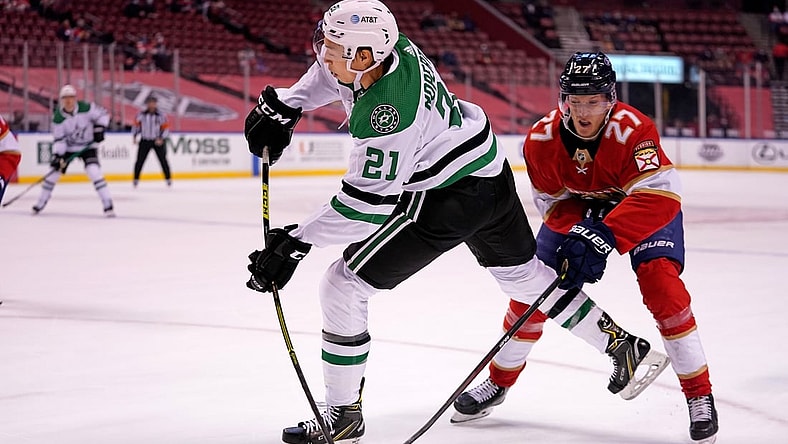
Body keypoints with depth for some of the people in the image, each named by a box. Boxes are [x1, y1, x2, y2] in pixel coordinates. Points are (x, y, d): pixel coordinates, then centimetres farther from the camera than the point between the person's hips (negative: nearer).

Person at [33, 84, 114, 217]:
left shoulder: (86, 108, -21)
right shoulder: (58, 118, -17)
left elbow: (103, 114, -6)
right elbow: (59, 140, -13)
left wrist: (99, 129, -19)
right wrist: (56, 156, -24)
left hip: (88, 146, -2)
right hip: (68, 147, 2)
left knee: (94, 171, -21)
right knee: (54, 172, 1)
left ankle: (108, 205, -17)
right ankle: (41, 203, 19)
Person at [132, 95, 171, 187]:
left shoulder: (161, 115, -6)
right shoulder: (141, 114, -1)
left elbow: (166, 129, -5)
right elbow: (136, 125, 11)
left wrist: (161, 138, -18)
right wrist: (134, 136, 0)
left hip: (158, 141, -1)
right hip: (145, 141, 1)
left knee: (163, 160, -1)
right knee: (140, 160, -3)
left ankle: (168, 179, 11)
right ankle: (136, 179, 8)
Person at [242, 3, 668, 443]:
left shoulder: (389, 113, -32)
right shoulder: (390, 44, -9)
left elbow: (366, 206, -28)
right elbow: (334, 72, 15)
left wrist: (295, 242, -25)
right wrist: (285, 105, 6)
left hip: (449, 200, -10)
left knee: (342, 287, -5)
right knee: (524, 274, 29)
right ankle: (620, 343, 41)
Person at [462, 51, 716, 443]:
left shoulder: (632, 130, -37)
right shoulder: (542, 139, -24)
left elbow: (658, 197, -44)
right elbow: (551, 202, -13)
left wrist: (605, 237, -52)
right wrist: (580, 230, -33)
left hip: (643, 207, -4)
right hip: (576, 207, 4)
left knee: (660, 281, -25)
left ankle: (699, 395, -16)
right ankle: (499, 381, 20)